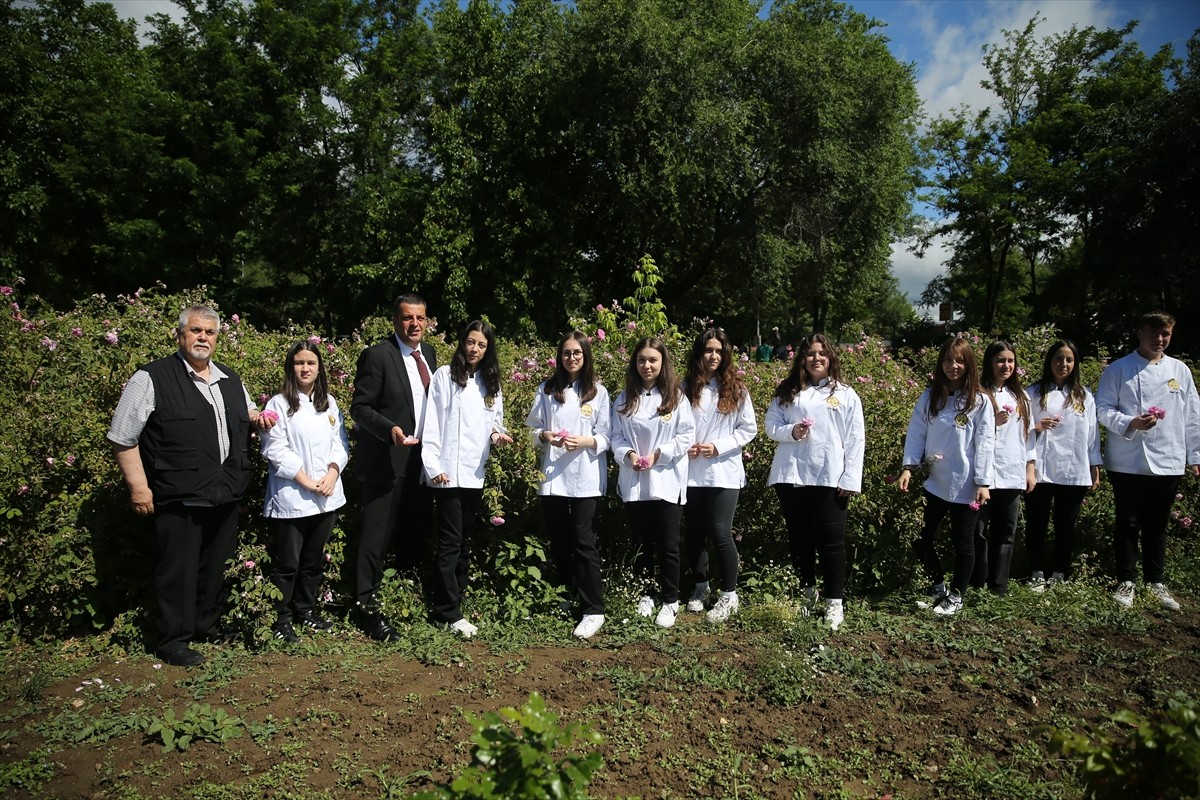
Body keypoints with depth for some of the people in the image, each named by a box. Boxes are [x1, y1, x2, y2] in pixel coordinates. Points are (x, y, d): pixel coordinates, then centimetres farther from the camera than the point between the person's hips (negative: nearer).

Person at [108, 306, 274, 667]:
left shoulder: (230, 379, 13)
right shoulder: (152, 379, -7)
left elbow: (246, 414, 30)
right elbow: (122, 437, -6)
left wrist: (257, 417, 5)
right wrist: (138, 487, -10)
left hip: (226, 495, 6)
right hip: (178, 499, -6)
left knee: (215, 566, 17)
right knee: (178, 569, 3)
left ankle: (207, 625, 35)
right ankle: (174, 641, 18)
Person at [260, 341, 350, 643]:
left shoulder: (329, 403, 12)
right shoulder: (279, 404, -5)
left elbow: (340, 444, 10)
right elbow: (275, 450, -11)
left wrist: (331, 476, -6)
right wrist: (307, 481, -14)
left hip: (326, 495, 5)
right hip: (291, 496, -5)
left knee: (314, 560, 15)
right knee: (286, 563, 2)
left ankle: (307, 609, 29)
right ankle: (281, 619, 14)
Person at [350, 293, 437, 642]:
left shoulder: (428, 354, 9)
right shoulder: (377, 355, -11)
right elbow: (360, 407, -11)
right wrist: (390, 430, -26)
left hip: (422, 458, 7)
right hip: (387, 460, -7)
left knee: (417, 532, 14)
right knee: (377, 535, -2)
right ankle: (368, 606, 8)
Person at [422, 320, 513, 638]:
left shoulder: (491, 383, 13)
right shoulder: (445, 376, -2)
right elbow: (432, 423, -6)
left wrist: (499, 434, -4)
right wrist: (433, 465, -13)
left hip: (476, 473, 6)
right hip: (449, 472, -5)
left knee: (463, 541, 11)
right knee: (450, 542, -5)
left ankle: (451, 604, 20)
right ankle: (449, 613, 2)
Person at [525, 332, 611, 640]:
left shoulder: (598, 392, 3)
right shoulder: (546, 390, 9)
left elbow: (606, 437, 0)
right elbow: (532, 428, 9)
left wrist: (584, 441, -18)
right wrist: (545, 436, -12)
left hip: (586, 478, -3)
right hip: (552, 476, 3)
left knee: (583, 542, -6)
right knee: (559, 541, 10)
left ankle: (594, 610, -2)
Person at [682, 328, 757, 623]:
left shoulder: (736, 389, 1)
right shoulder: (686, 387, 4)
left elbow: (748, 429, 0)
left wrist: (718, 447, -11)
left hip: (724, 472, -2)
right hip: (691, 471, 2)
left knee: (719, 533, -6)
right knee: (695, 532, 10)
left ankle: (729, 595, 9)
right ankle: (700, 587, 29)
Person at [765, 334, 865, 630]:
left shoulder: (845, 395, 5)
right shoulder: (786, 392, 11)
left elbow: (855, 439, 0)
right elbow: (771, 424, 7)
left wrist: (850, 479, -7)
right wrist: (791, 431, -14)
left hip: (830, 478, -2)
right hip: (791, 475, 3)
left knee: (831, 540, -1)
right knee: (799, 538, 12)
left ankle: (835, 602, 9)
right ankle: (806, 593, 27)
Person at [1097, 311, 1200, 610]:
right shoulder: (1119, 369, -1)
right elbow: (1103, 408, -5)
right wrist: (1132, 423, -21)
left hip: (1168, 462, 3)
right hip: (1127, 462, -3)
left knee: (1157, 525, 12)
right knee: (1128, 523, 6)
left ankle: (1156, 582, 24)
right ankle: (1126, 582, 16)